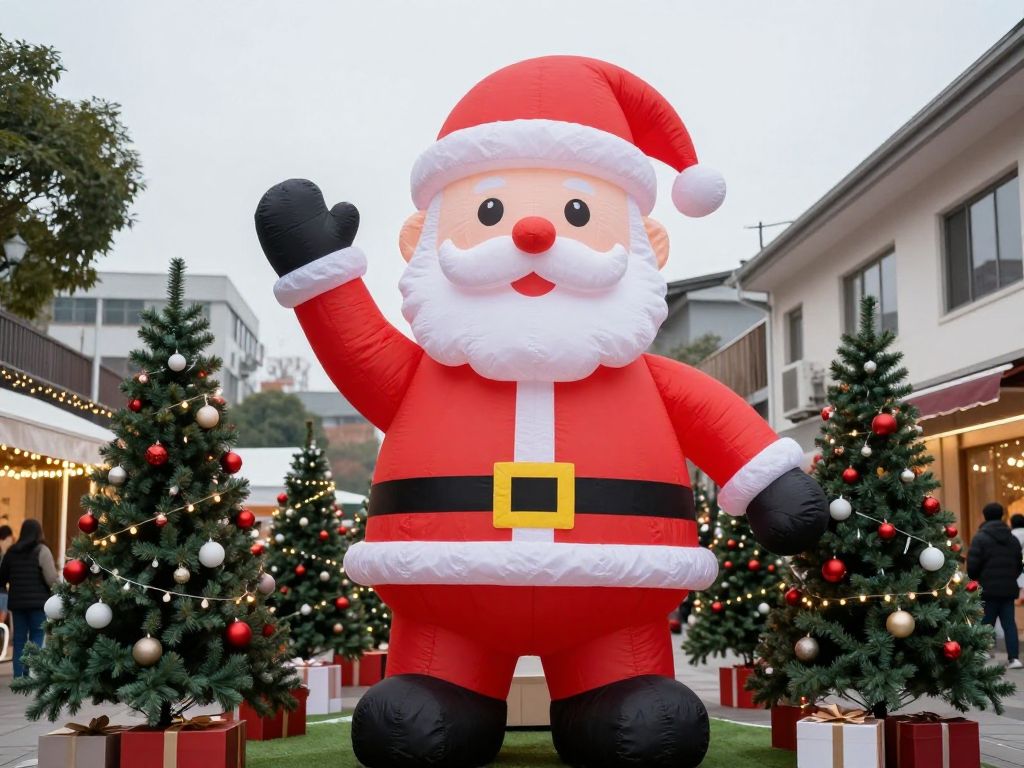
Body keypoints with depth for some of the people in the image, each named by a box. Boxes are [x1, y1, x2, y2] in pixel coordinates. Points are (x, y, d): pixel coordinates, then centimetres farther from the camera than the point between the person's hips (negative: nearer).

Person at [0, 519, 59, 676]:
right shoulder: (41, 550, -8)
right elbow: (51, 578, -15)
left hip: (17, 601, 5)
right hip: (38, 601, -5)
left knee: (19, 639, 9)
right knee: (36, 637, 1)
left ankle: (18, 676, 8)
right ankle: (30, 674, -10)